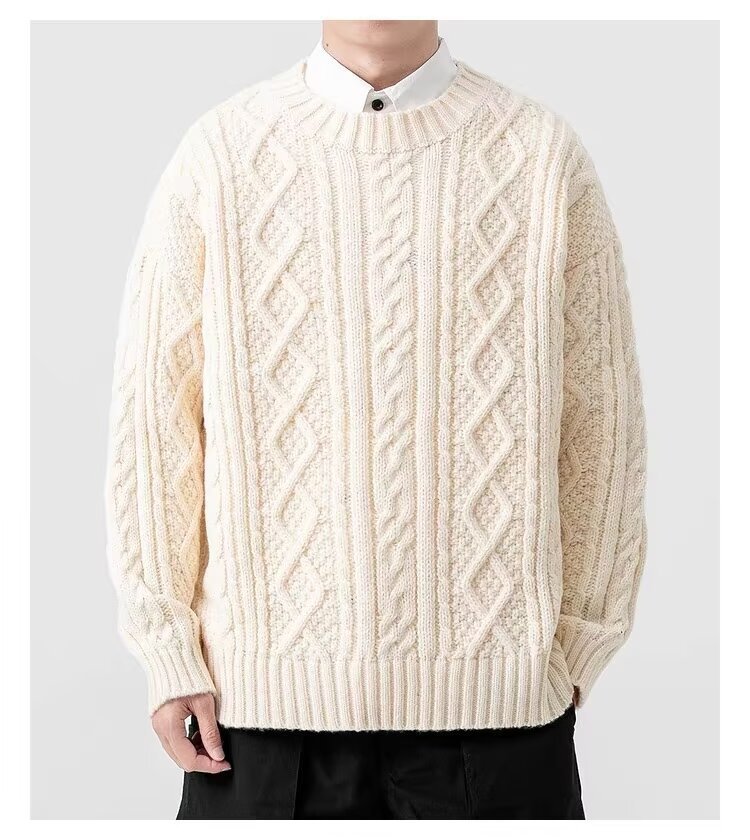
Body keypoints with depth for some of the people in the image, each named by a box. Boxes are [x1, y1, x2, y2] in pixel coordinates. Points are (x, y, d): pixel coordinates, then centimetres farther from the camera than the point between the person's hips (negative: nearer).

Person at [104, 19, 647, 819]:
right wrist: (169, 649, 2)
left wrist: (578, 644, 6)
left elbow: (600, 422, 3)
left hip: (494, 688, 0)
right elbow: (151, 416, 1)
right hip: (267, 684, 0)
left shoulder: (543, 154, -2)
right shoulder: (221, 153, -2)